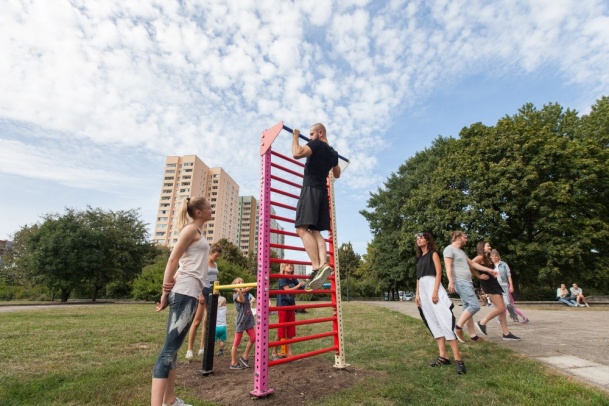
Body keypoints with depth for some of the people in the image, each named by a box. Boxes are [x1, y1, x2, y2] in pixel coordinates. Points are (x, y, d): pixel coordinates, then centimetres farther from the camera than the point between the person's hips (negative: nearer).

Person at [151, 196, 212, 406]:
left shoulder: (197, 232, 21)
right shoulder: (191, 229, -6)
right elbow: (173, 260, -12)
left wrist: (170, 292, 14)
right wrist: (166, 291, -12)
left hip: (191, 293, 9)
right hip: (184, 292, -9)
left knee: (173, 347, 13)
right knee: (170, 348, -13)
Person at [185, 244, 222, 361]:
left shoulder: (215, 265, 14)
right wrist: (200, 294, -20)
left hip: (212, 292, 7)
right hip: (203, 291, -7)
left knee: (207, 321, 8)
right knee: (197, 320, -8)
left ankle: (202, 348, 16)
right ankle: (189, 349, -1)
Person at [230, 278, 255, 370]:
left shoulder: (246, 293, 7)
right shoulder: (235, 295, -10)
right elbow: (242, 300, -30)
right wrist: (239, 290, -46)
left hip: (248, 320, 6)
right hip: (240, 321, -6)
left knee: (253, 338, 3)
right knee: (237, 342, 4)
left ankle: (245, 357, 20)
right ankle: (233, 363, 16)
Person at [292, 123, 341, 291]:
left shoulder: (316, 144, -4)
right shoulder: (333, 153, 21)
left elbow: (297, 153, -20)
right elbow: (337, 174, 35)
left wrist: (295, 137, -3)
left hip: (310, 189, -9)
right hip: (322, 192, 9)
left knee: (302, 228, -16)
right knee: (316, 230, 6)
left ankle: (317, 267, -28)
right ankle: (323, 264, -11)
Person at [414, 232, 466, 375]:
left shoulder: (433, 253, 1)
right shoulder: (419, 258, 20)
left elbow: (438, 273, -8)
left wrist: (435, 291, -18)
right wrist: (417, 294, 12)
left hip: (433, 286, -7)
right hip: (423, 289, 8)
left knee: (444, 320, -15)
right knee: (433, 322, 4)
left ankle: (458, 358, -16)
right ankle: (443, 356, 5)